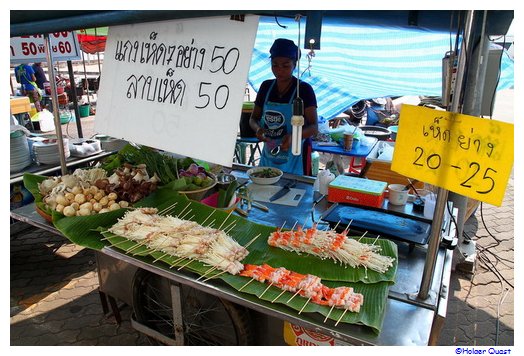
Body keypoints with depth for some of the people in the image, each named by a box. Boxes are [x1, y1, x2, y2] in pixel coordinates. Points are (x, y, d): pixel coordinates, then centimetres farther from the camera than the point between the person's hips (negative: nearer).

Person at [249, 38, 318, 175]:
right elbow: (253, 118, 11)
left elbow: (314, 127, -11)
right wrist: (258, 129, -12)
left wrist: (293, 136, -30)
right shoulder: (266, 87, 4)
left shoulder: (304, 89, -8)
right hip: (268, 156, 4)